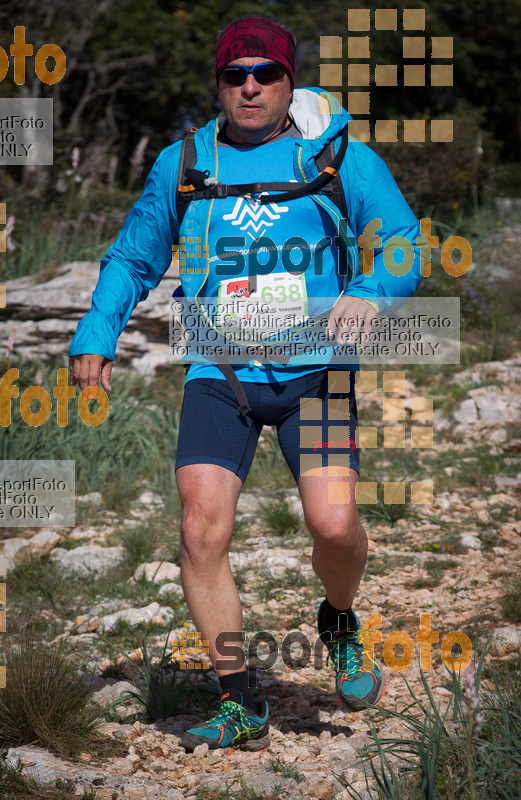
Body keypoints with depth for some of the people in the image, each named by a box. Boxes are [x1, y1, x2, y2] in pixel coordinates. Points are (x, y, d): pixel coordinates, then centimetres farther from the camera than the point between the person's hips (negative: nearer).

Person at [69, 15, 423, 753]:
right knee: (202, 532, -13)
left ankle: (340, 627, 18)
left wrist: (371, 295, -18)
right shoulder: (182, 164, 12)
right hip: (218, 373, 2)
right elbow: (133, 258, 21)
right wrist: (95, 334, 9)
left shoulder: (340, 158, 5)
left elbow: (406, 244, 3)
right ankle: (241, 707, 0)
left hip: (314, 368, -2)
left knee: (333, 523, -18)